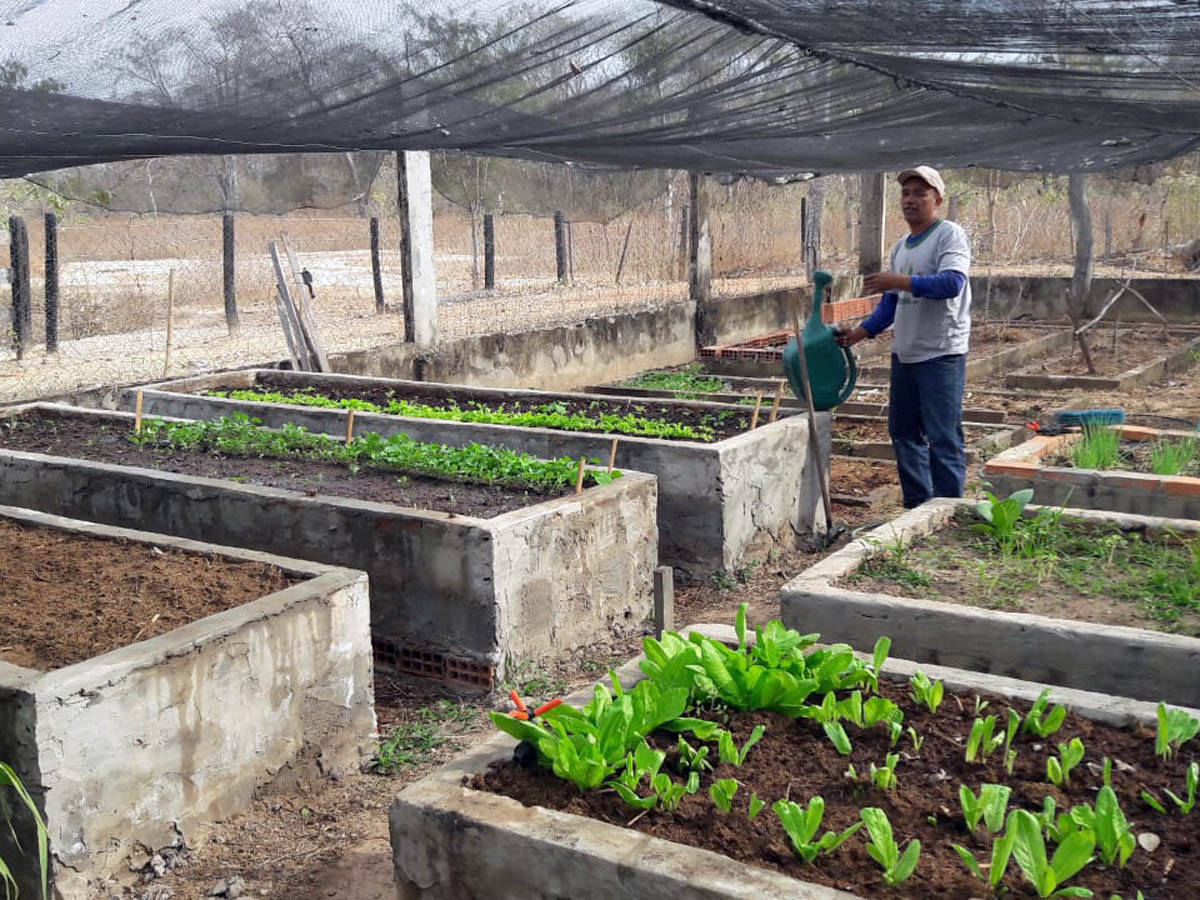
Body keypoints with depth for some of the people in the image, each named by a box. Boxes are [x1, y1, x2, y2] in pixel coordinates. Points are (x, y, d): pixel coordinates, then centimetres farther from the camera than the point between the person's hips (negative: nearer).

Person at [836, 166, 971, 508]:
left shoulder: (950, 235, -8)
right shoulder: (901, 247, 17)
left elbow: (952, 283, -24)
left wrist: (901, 281, -27)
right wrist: (861, 332, 11)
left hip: (941, 355, -9)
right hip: (904, 353, 9)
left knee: (944, 439, -7)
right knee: (904, 432, 14)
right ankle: (916, 506, 25)